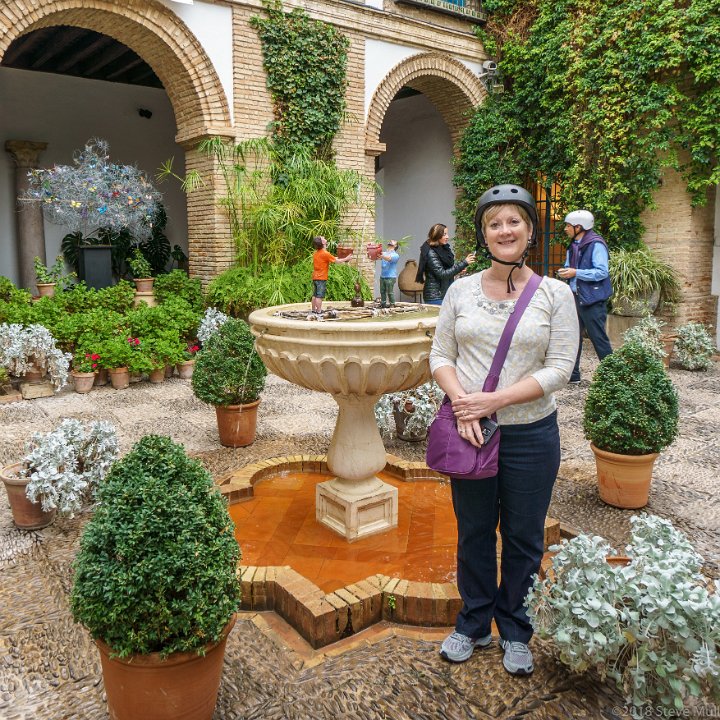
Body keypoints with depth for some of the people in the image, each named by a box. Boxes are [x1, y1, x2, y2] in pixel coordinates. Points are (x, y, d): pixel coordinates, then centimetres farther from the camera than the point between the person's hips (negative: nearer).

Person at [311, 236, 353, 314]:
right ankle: (319, 312, -6)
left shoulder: (315, 253, 9)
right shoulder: (325, 253, -15)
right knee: (319, 296, -6)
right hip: (321, 278, -8)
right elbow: (337, 261, -9)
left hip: (315, 277, 8)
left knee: (315, 295, 11)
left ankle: (314, 310, 16)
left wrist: (336, 258, 25)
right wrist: (346, 259, 6)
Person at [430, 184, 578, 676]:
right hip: (470, 431, 2)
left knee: (523, 538, 13)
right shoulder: (461, 290, 2)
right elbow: (441, 357, 2)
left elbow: (559, 369, -9)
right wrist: (462, 403, -15)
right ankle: (474, 625, 37)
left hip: (531, 434, -1)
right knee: (474, 533, 15)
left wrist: (495, 400, -18)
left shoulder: (555, 293, -4)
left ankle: (514, 630, 36)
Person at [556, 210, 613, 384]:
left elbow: (602, 272, -21)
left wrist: (575, 273, -21)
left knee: (599, 339, -2)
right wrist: (565, 272, 3)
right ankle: (572, 375, 19)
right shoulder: (574, 246, 12)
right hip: (576, 297, 9)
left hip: (592, 300, -9)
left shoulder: (596, 245, -14)